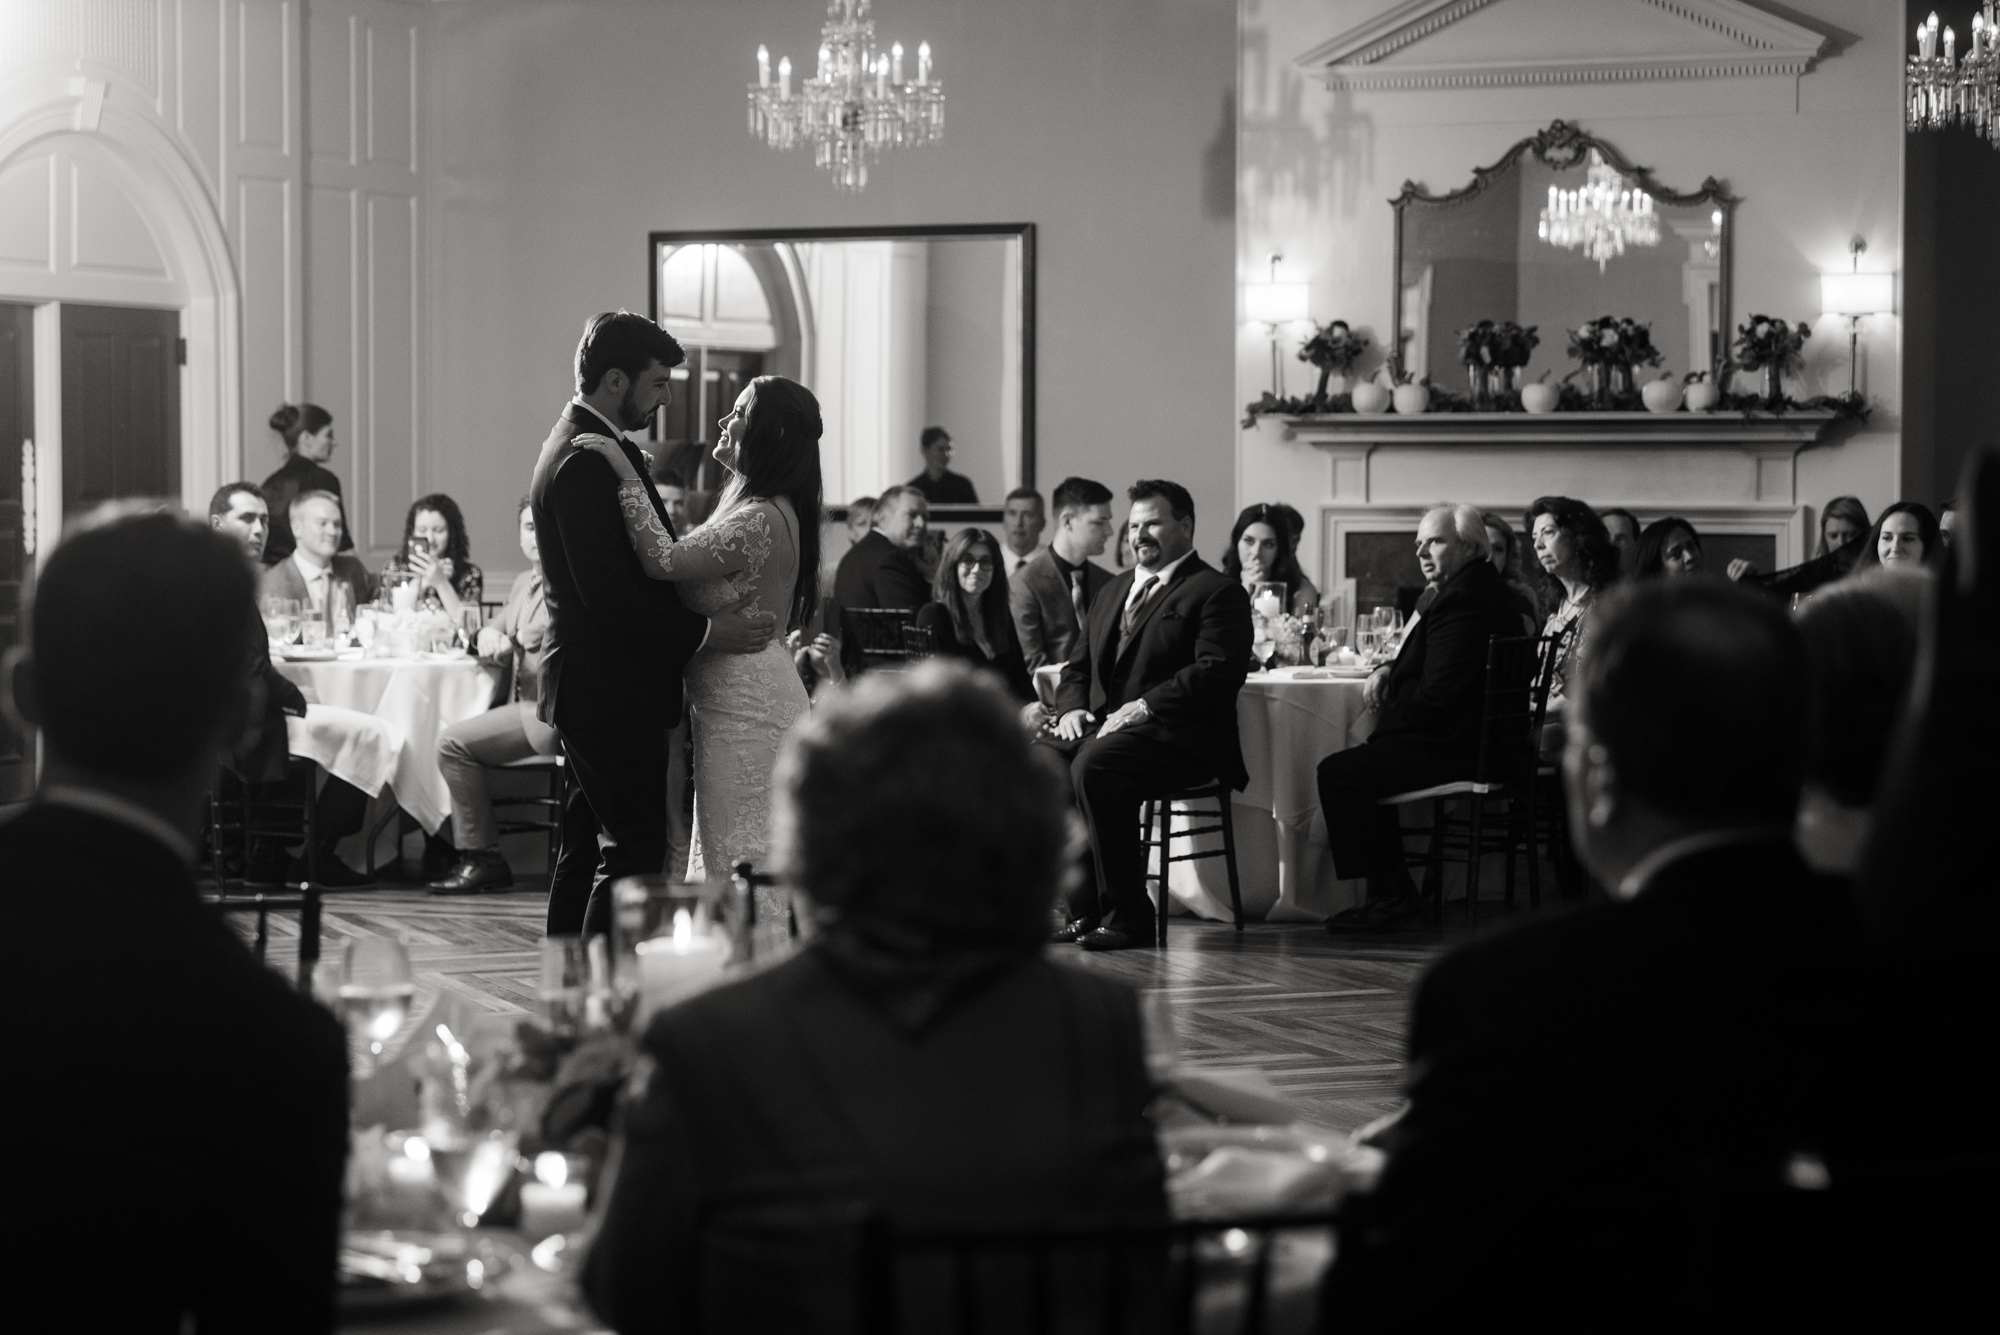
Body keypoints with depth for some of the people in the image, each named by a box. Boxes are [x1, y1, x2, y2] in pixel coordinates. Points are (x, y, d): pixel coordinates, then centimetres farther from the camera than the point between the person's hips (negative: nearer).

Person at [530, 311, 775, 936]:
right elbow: (608, 593, -24)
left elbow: (644, 563, 19)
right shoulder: (587, 462, -19)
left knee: (588, 849, 15)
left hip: (591, 690, 11)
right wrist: (706, 631, -21)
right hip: (613, 693, -11)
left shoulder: (580, 448, 15)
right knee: (636, 851, -10)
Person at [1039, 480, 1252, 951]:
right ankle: (1085, 909, -16)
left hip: (1180, 737, -7)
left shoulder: (1217, 592, 0)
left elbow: (1219, 673, -14)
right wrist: (1072, 707, 2)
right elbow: (1077, 665, 25)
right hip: (1101, 725, 7)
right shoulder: (1113, 591, 26)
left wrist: (1143, 707, -21)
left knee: (1094, 766, -35)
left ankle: (1127, 915, -25)